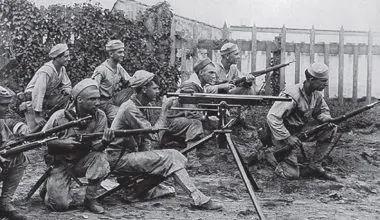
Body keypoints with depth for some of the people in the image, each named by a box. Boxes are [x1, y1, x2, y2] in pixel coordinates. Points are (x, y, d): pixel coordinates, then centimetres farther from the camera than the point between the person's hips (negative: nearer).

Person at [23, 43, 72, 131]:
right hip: (32, 99, -8)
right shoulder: (46, 71, -28)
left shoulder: (62, 69, -4)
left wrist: (66, 90, -19)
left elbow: (67, 85, 7)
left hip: (47, 98, 8)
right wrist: (37, 115, -34)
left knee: (67, 94, -13)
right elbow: (38, 93, -32)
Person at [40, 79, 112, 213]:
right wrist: (63, 143, -25)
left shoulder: (100, 116, -11)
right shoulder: (59, 117, -17)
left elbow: (96, 146, -16)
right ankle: (51, 187, 19)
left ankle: (90, 199, -11)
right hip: (60, 163, -3)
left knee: (100, 157, -29)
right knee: (61, 204, -18)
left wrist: (104, 142, -39)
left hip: (83, 161, 3)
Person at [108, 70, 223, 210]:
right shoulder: (130, 109, -19)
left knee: (175, 155, -4)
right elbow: (154, 136, -23)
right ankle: (199, 200, -23)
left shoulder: (140, 107, 12)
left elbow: (147, 138, 15)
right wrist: (164, 110, -17)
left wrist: (148, 154, -4)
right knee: (169, 159, -20)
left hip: (131, 153, 9)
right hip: (119, 157, -9)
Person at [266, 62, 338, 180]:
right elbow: (272, 117, -33)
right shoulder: (292, 95, -30)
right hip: (284, 132, -7)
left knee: (331, 129, -10)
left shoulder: (317, 94, -5)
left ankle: (316, 165, 0)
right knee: (292, 174, -10)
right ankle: (270, 153, 15)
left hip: (301, 128, 7)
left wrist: (327, 119, -13)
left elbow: (322, 110, 12)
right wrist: (287, 137, -34)